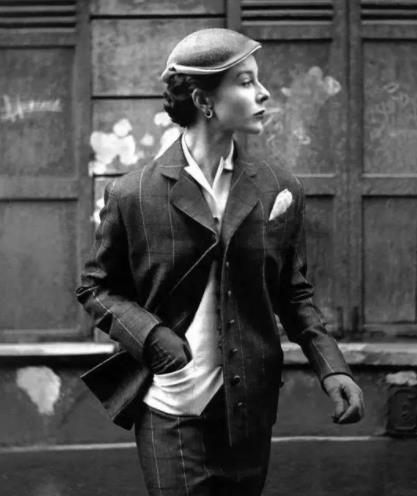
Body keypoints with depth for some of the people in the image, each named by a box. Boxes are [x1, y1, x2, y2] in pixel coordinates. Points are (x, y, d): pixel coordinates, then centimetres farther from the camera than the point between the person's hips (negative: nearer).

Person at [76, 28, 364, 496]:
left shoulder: (280, 189, 1)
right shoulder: (131, 194, -7)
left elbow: (294, 292, 8)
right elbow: (96, 288, 3)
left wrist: (331, 366, -7)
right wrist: (150, 335, -14)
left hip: (251, 413, 3)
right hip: (171, 415, -3)